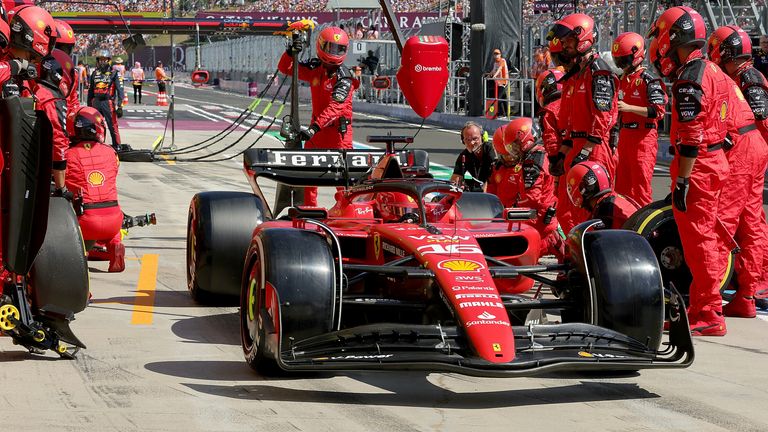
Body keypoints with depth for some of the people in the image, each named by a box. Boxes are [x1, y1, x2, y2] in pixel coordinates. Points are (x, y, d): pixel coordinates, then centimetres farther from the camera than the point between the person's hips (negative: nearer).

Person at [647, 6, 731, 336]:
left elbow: (690, 137, -22)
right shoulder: (712, 71, 14)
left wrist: (681, 181, -21)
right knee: (709, 237, 14)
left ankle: (709, 315, -6)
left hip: (697, 165, -10)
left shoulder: (689, 79, -16)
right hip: (716, 160, 10)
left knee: (698, 240, -7)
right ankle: (702, 307, 22)